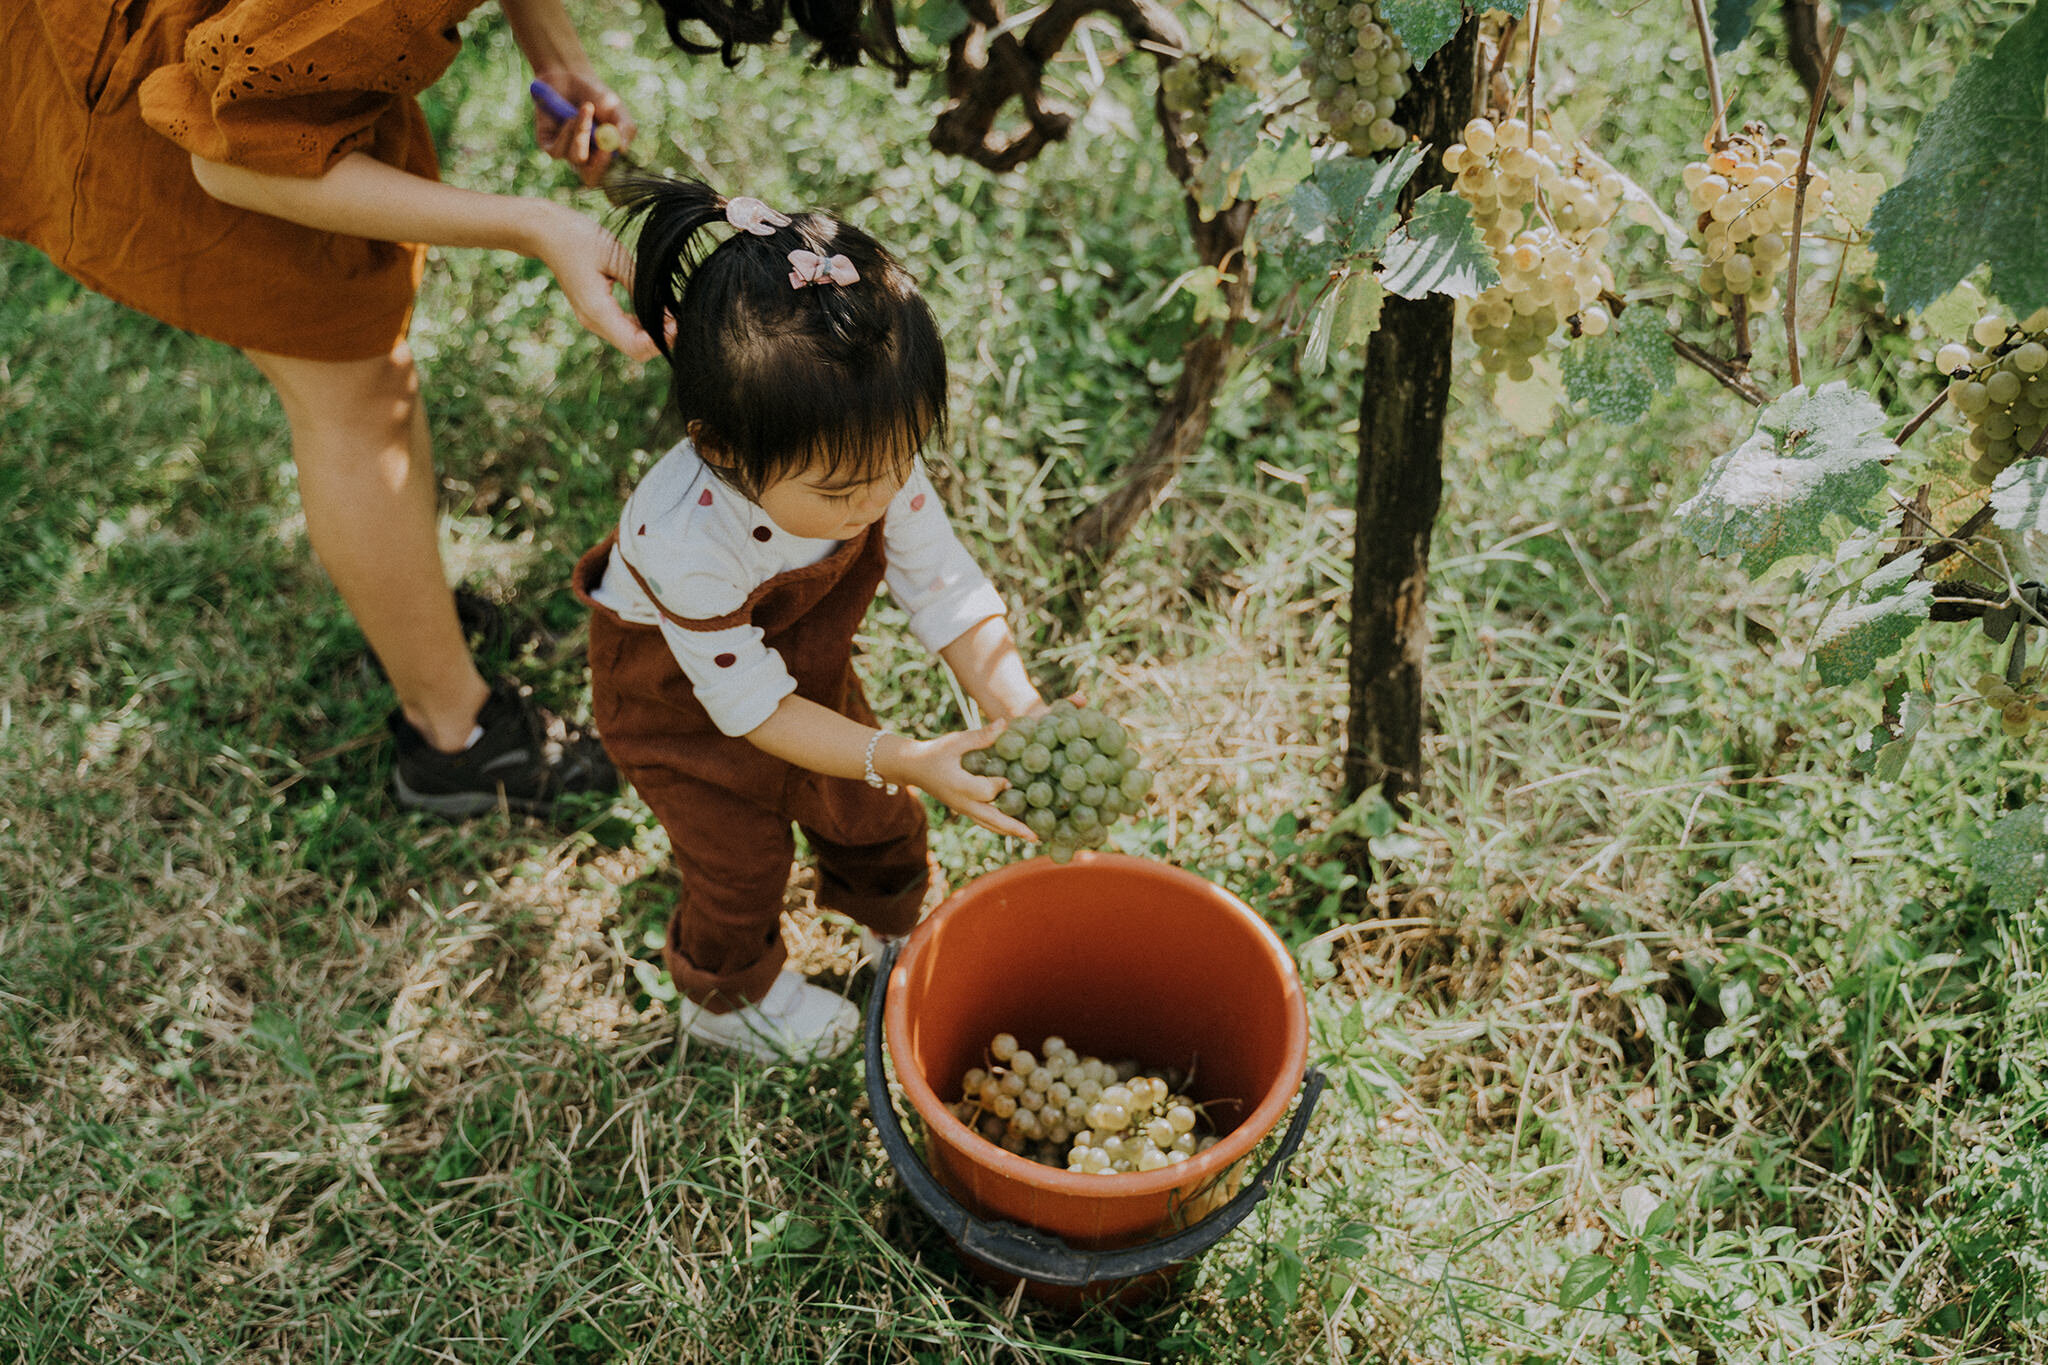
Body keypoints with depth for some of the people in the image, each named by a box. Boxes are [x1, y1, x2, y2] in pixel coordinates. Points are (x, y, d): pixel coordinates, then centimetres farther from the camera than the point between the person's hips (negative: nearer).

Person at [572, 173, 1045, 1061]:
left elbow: (945, 587, -19)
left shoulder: (869, 456, -30)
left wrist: (1016, 713, -32)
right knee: (740, 863, 15)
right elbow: (750, 703, -34)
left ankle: (897, 925, 56)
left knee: (872, 818, 22)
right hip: (685, 701, -4)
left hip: (807, 670, 5)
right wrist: (903, 760, -40)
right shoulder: (684, 537, -45)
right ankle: (728, 998, 49)